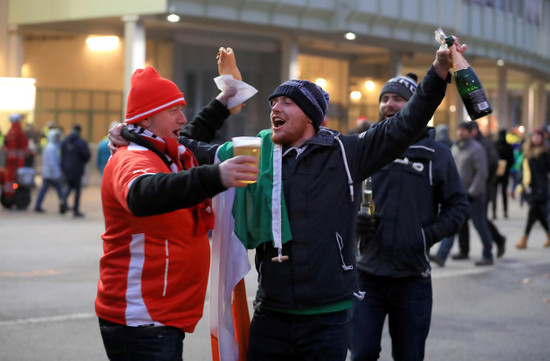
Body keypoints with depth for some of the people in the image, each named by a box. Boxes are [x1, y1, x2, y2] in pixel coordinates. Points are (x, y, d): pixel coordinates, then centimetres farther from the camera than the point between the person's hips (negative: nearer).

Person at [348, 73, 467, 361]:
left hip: (413, 278, 0)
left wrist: (429, 235, -8)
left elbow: (457, 205, 6)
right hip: (366, 275, 0)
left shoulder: (437, 154, 4)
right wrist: (353, 219, -8)